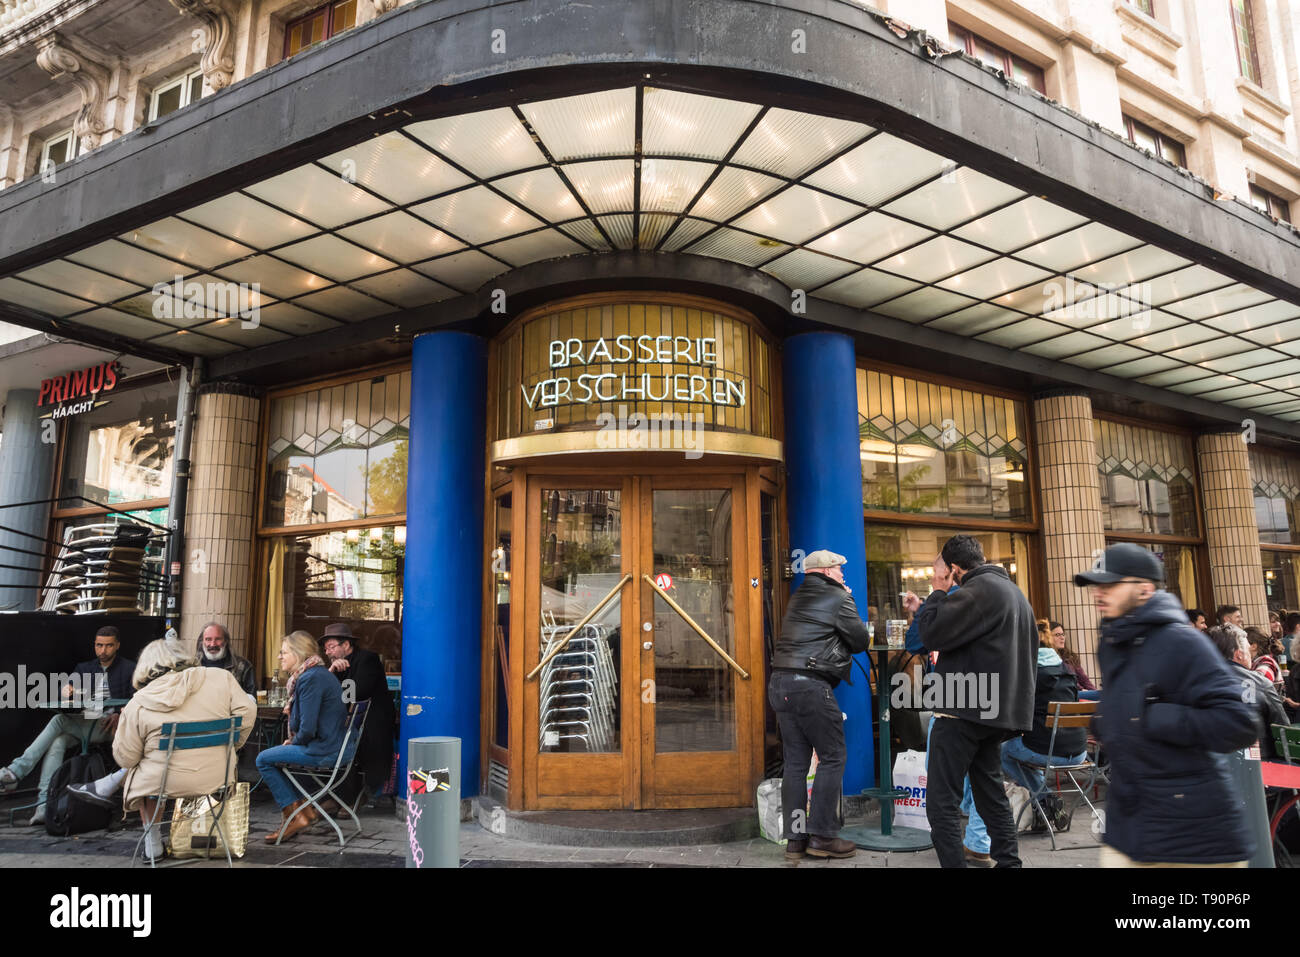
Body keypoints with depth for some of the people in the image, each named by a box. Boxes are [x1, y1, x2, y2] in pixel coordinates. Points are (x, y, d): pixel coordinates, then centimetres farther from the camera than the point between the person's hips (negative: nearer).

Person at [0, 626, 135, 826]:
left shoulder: (130, 669, 9)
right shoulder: (84, 668, 24)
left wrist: (120, 716, -21)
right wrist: (65, 691, -17)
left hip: (111, 727, -5)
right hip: (83, 725, 5)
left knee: (59, 720, -25)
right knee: (57, 742, -27)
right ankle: (44, 805, -35)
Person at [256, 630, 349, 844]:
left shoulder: (311, 678, -18)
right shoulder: (319, 673, 15)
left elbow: (308, 729, -22)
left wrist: (294, 742, -2)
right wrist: (293, 741, 13)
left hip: (323, 752, -10)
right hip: (331, 745, 10)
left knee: (263, 759, 0)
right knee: (274, 754, 23)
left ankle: (295, 815, 3)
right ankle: (302, 808, 18)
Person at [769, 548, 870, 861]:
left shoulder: (798, 598, 18)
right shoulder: (838, 599, -4)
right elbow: (861, 641, 1)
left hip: (780, 682, 8)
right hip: (811, 685, -8)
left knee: (796, 761, 10)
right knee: (832, 758, 3)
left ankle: (795, 838, 12)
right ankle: (822, 836, 2)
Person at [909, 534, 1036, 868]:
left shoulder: (979, 589, -14)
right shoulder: (1015, 592, 17)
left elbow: (932, 634, -19)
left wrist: (937, 592, -5)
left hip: (965, 709, -10)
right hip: (995, 709, 10)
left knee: (941, 802, -5)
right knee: (992, 794, 18)